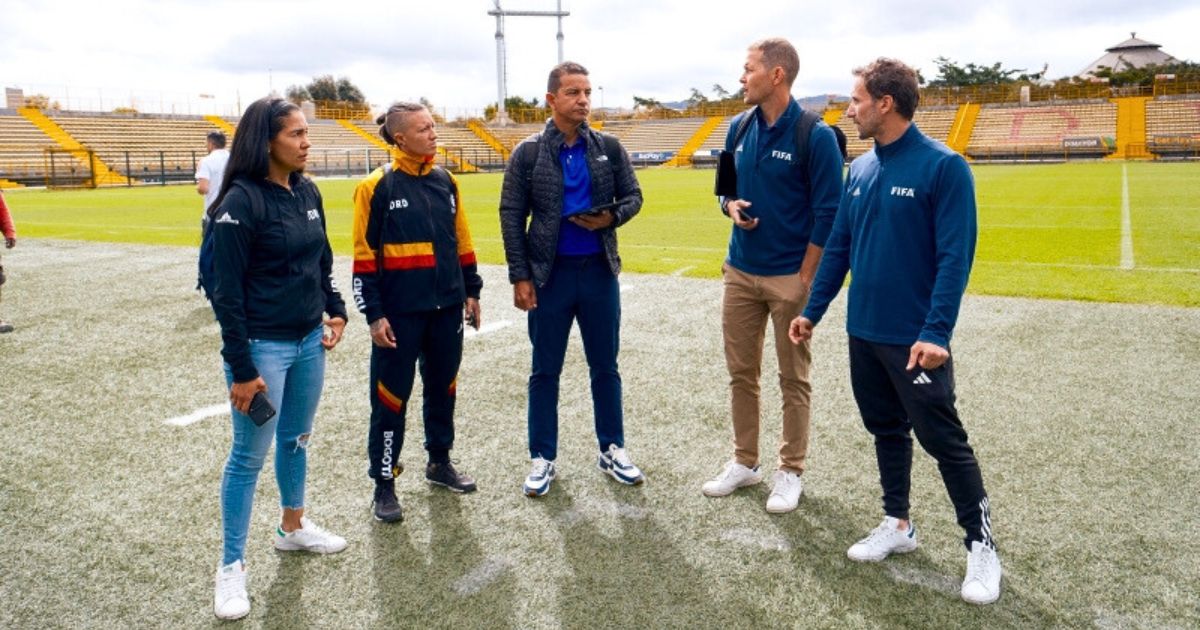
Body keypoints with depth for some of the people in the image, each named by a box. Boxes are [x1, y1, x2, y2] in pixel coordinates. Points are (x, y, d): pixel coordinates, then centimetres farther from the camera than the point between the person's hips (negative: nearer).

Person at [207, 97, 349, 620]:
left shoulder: (307, 192, 5)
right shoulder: (242, 200, -16)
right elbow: (227, 291, -17)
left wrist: (335, 309, 7)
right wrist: (241, 368, -17)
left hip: (309, 340, 7)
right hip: (263, 346, -7)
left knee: (297, 439, 20)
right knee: (250, 455, 3)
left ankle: (293, 527, 40)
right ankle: (231, 566, 17)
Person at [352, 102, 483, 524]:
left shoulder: (445, 181, 7)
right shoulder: (377, 187, -9)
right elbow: (364, 256, -9)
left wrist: (471, 290, 14)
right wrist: (374, 314, -11)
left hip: (447, 308, 6)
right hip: (400, 313, -5)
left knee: (443, 387, 16)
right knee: (391, 397, 3)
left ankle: (439, 462, 35)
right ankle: (384, 484, 16)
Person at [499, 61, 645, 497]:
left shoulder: (609, 147, 2)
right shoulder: (528, 153, -4)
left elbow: (632, 196, 9)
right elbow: (512, 215, -3)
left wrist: (611, 217, -14)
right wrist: (519, 276, -8)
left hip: (600, 271, 2)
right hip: (550, 274, -2)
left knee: (605, 367, 11)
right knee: (545, 371, 7)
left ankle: (612, 450, 26)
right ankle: (543, 458, 20)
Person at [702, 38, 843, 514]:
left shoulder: (814, 135, -11)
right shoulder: (738, 128, 6)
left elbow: (827, 214, -11)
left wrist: (805, 279, -13)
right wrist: (732, 206, -5)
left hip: (790, 277, -5)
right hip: (740, 272, 6)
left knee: (793, 380, 7)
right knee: (740, 373, 12)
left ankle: (790, 472, 20)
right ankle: (744, 462, 27)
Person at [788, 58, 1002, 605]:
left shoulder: (943, 167, -13)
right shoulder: (860, 169, 7)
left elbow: (955, 257, -16)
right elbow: (838, 247, 12)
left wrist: (936, 332, -23)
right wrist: (813, 312, 11)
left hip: (915, 339, -6)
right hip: (862, 332, 6)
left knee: (943, 439, 2)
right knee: (886, 430, 17)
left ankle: (981, 545, 18)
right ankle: (898, 524, 33)